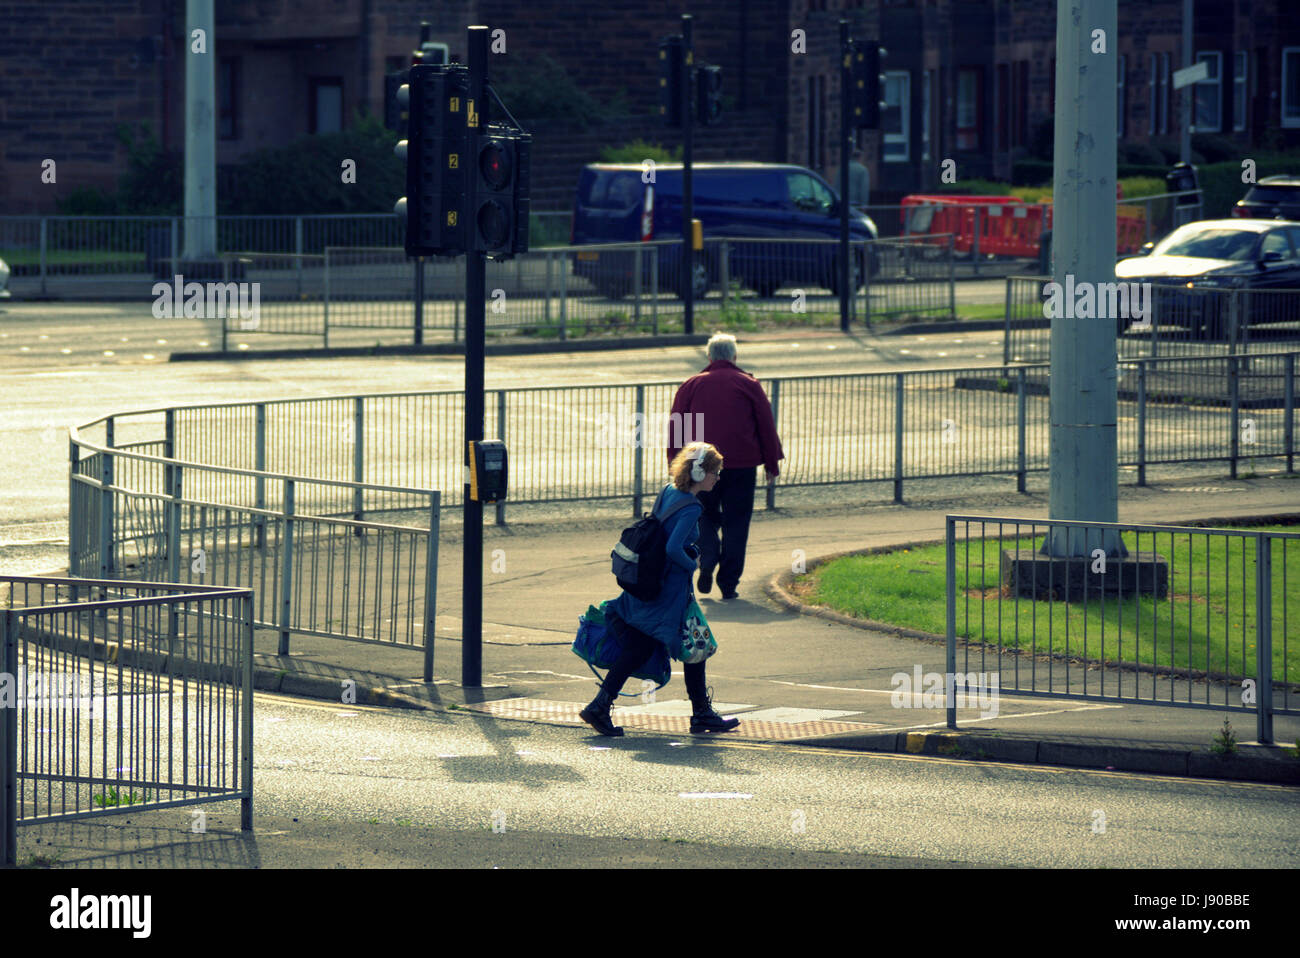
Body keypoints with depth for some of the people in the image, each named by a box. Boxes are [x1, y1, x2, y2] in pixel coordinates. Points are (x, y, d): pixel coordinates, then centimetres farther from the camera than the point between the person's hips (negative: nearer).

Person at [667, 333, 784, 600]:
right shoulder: (749, 385, 4)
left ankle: (707, 563, -9)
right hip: (742, 465, -1)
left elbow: (675, 428, 6)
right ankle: (729, 583, 1)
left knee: (706, 517, 16)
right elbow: (766, 426, 5)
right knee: (736, 523, 4)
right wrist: (772, 464, 12)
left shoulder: (691, 386, 7)